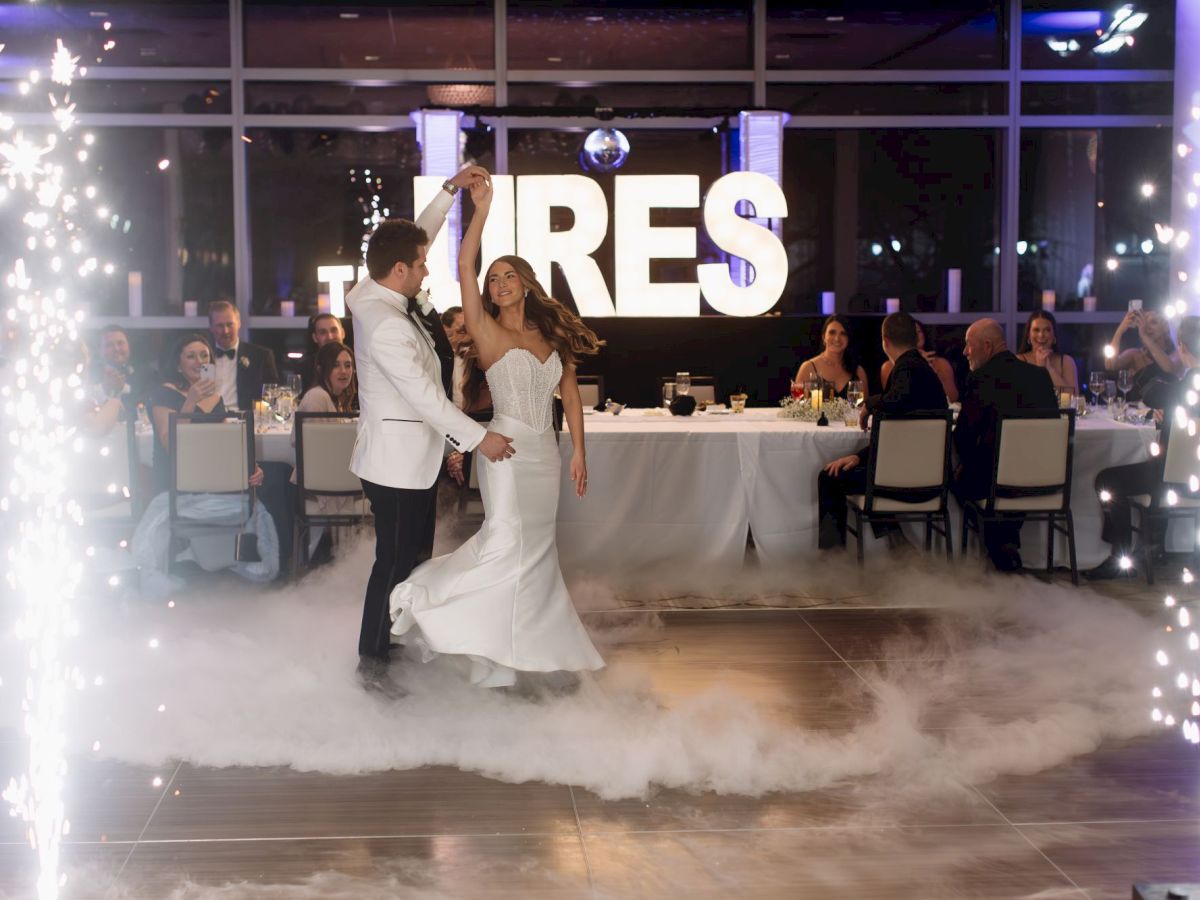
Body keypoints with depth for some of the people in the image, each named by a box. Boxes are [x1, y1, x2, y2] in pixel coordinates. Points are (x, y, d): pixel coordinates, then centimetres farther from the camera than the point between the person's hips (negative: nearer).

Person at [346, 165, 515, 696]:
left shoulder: (373, 295, 2)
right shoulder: (386, 325, -26)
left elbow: (417, 236, 17)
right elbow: (425, 396, -25)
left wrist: (451, 190, 12)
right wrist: (479, 438, -17)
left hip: (412, 457, 10)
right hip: (398, 462, -10)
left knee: (415, 556, 18)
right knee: (395, 563, -1)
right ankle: (372, 663, 9)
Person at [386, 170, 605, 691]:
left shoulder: (553, 335, 11)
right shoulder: (486, 331, -2)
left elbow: (570, 395, 13)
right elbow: (464, 267, -14)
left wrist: (578, 452, 8)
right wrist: (481, 212, -17)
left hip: (545, 453, 5)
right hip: (507, 448, -5)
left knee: (537, 546, 8)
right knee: (507, 537, -19)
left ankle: (535, 653, 16)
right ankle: (424, 593, -5)